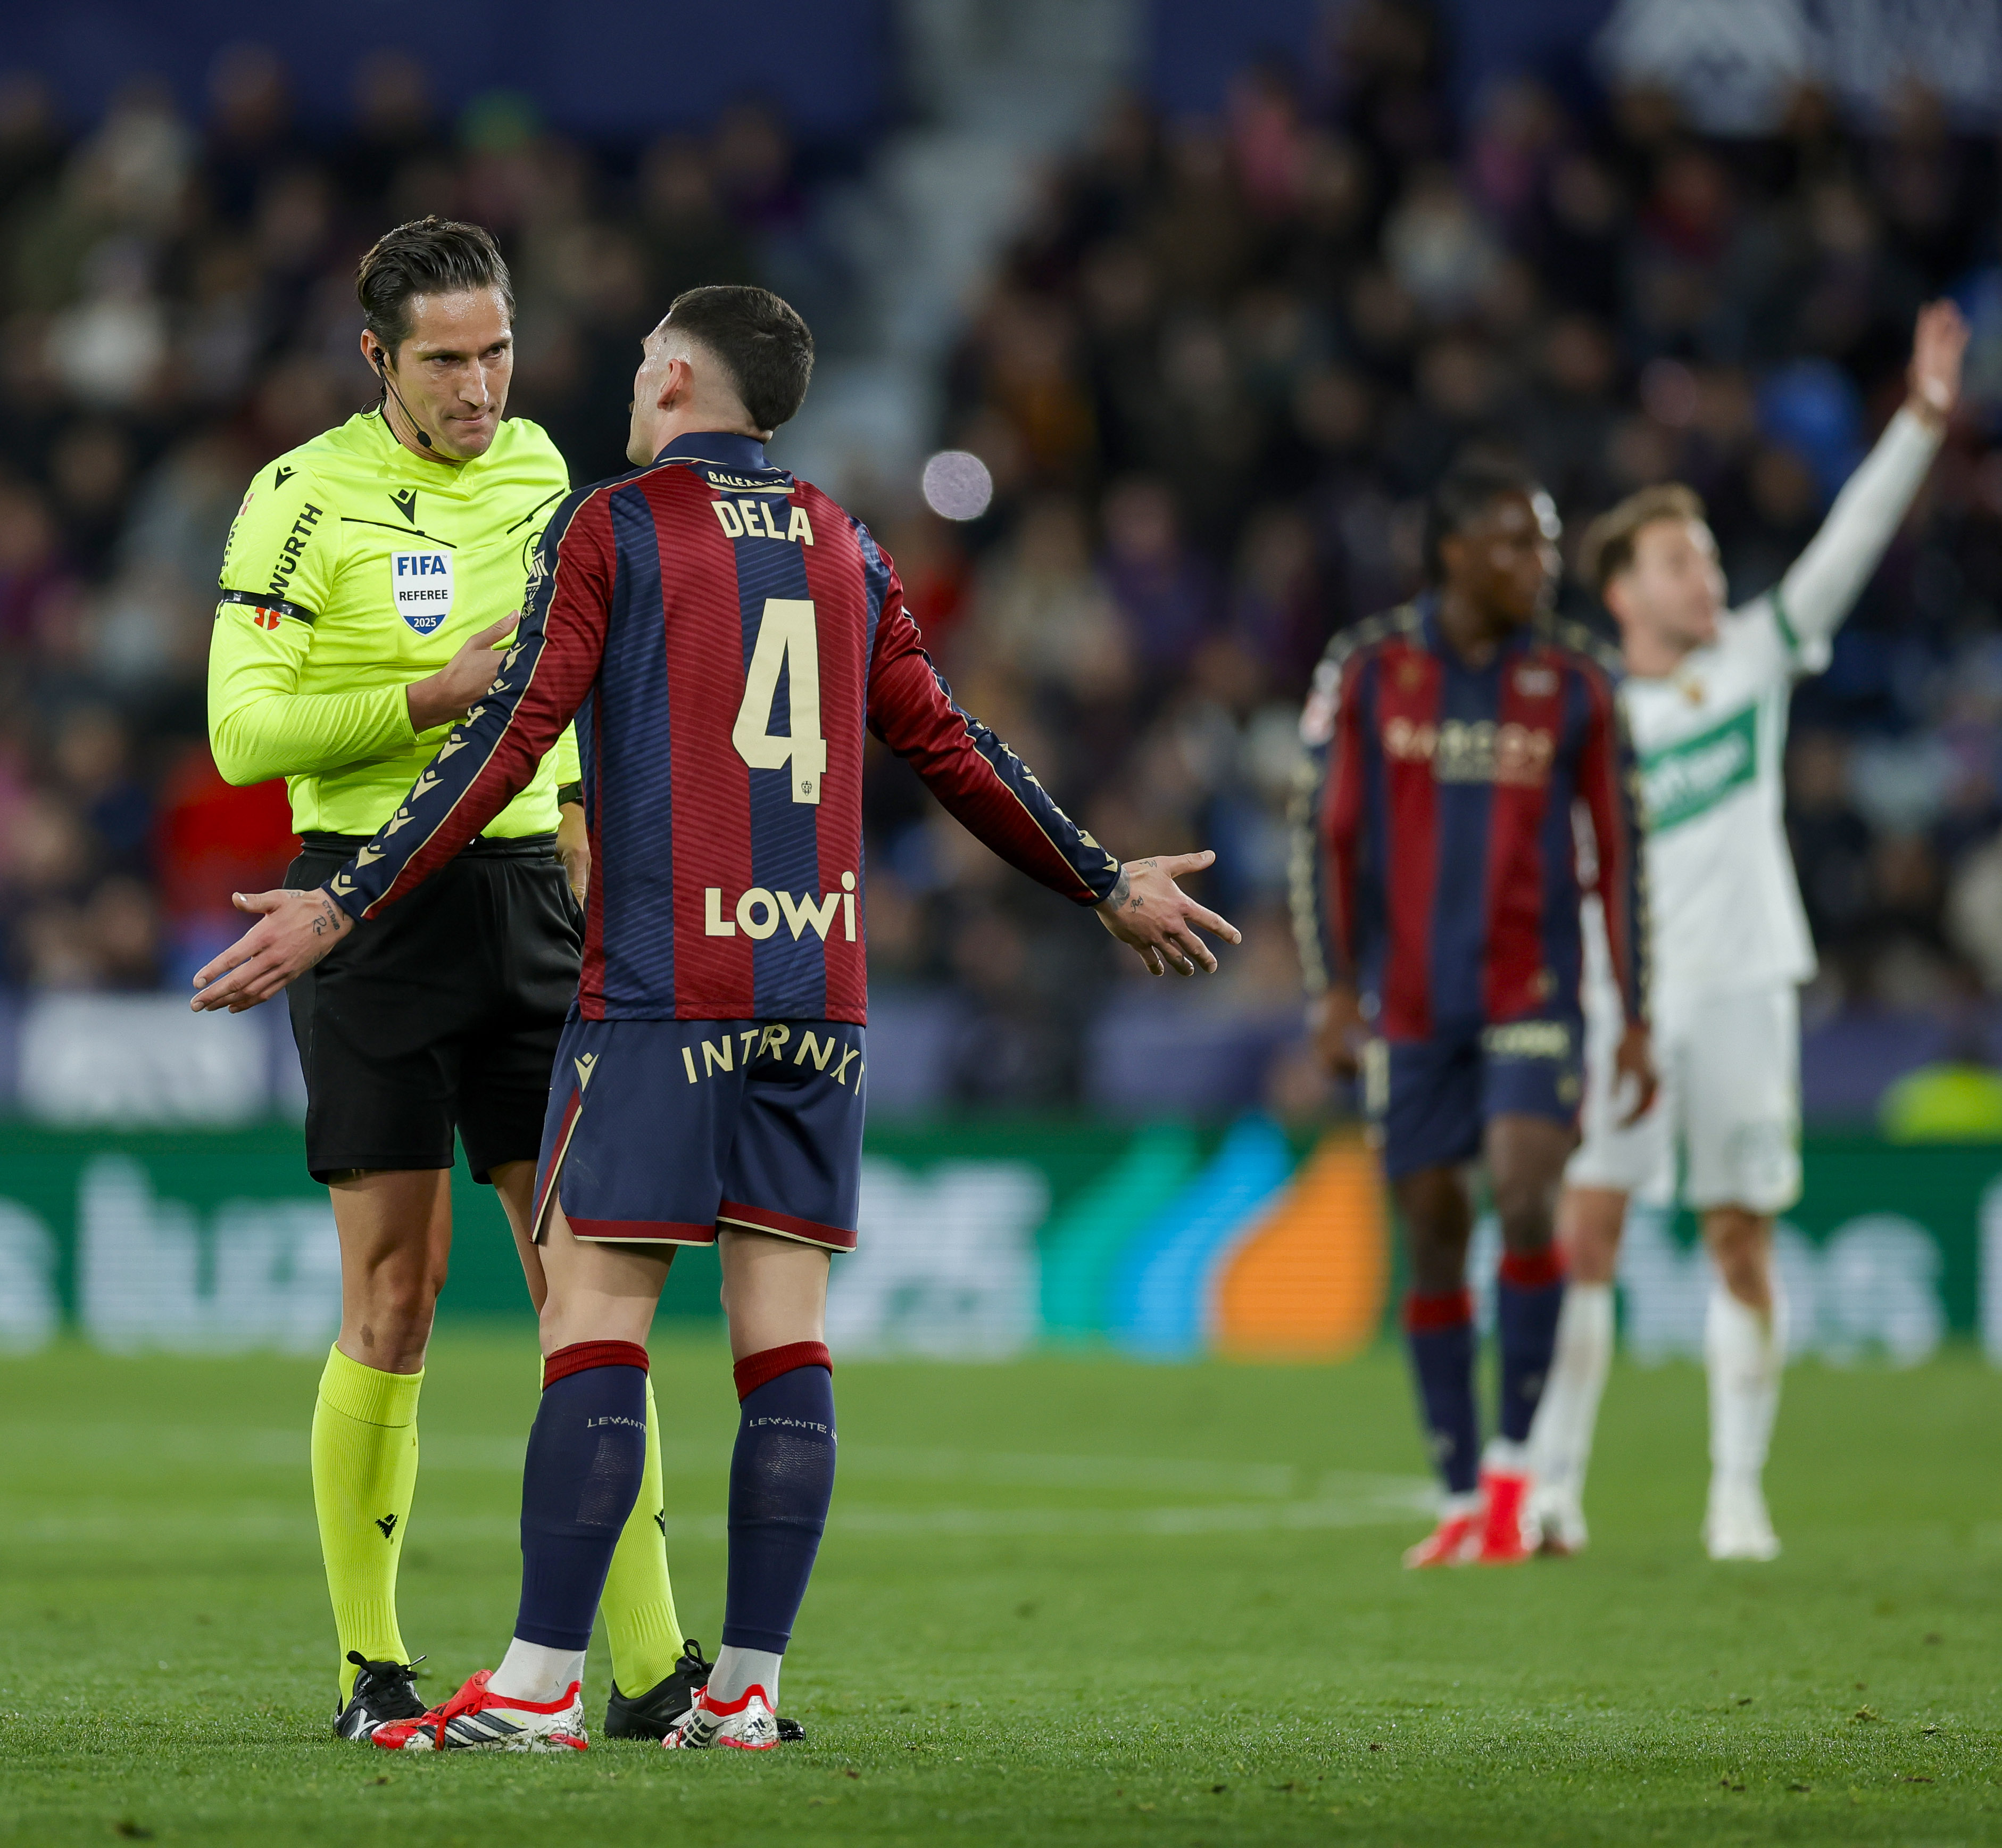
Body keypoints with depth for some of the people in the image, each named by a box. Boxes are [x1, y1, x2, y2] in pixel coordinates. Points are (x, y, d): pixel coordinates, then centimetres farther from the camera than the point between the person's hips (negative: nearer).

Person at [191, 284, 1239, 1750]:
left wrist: (339, 912, -6)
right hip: (820, 991, 5)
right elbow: (952, 749, 18)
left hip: (660, 989, -5)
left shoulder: (611, 528, 1)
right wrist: (1110, 887, 31)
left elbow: (508, 742, -7)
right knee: (786, 1332, 3)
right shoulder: (842, 548, 15)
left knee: (595, 1318, -6)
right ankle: (747, 1688, 1)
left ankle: (544, 1683, -10)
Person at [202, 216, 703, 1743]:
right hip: (374, 898, -5)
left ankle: (651, 1665, 1)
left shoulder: (536, 470, 11)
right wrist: (437, 698, -16)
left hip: (523, 891, 5)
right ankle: (372, 1670, 7)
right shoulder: (305, 496, -6)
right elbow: (243, 731, -11)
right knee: (393, 1300, -5)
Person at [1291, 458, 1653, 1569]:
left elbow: (1619, 852, 6)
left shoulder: (1573, 682, 3)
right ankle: (1462, 1501, 10)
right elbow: (1322, 832, 3)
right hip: (1408, 1007, 1)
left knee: (1526, 1204, -18)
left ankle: (1515, 1459, -4)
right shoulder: (1367, 670, 0)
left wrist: (1636, 1019, 4)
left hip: (1531, 996, -1)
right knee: (1433, 1240, 3)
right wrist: (1332, 990, -4)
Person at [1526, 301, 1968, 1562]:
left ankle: (1740, 1495, 7)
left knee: (1743, 1243, 2)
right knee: (1585, 1232, -7)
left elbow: (1849, 547, -2)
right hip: (1623, 996, -1)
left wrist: (1921, 420, -11)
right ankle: (1554, 1484, -3)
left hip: (1742, 988, 2)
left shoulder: (1756, 657, 7)